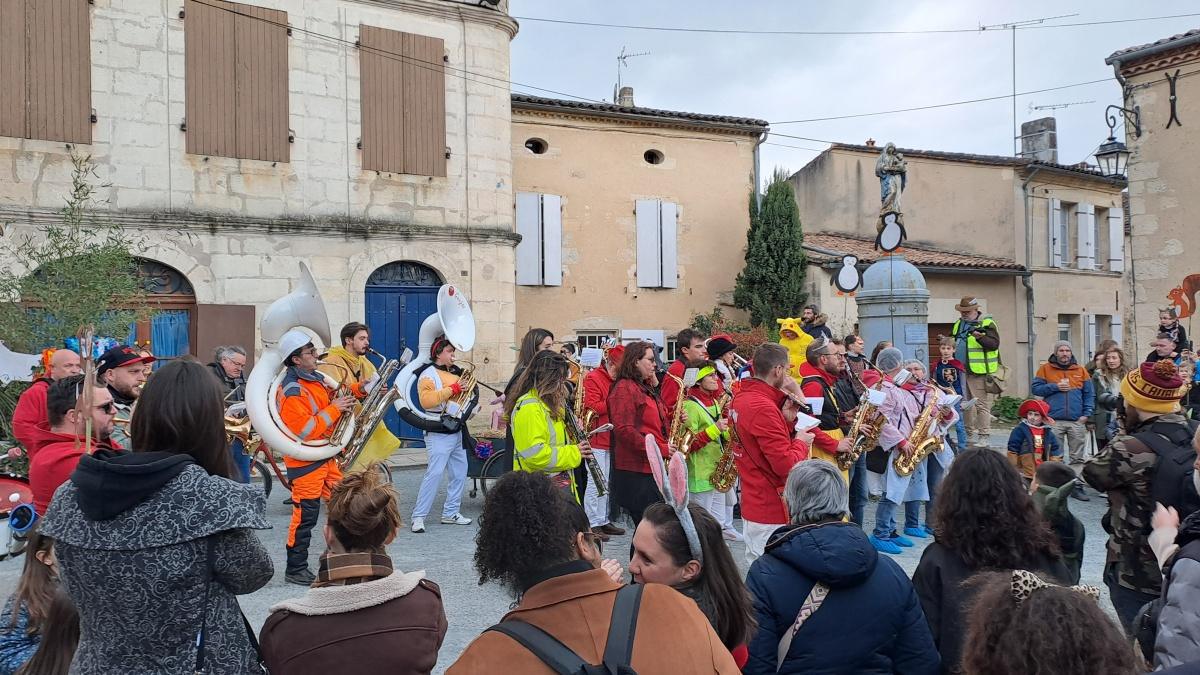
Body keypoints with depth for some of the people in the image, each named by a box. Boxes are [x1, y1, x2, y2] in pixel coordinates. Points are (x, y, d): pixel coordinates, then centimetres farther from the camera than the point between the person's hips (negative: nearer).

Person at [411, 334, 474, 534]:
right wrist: (452, 389, -22)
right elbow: (426, 400, -23)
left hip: (457, 432, 8)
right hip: (439, 434, -8)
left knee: (460, 473, 11)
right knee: (434, 473, -12)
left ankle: (450, 513, 21)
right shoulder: (428, 375, -7)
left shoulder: (456, 374, 17)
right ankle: (418, 517, -6)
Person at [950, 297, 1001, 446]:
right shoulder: (958, 324, 17)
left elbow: (994, 344, -15)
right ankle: (970, 434, 22)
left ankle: (984, 435, 1)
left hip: (981, 373, -7)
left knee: (982, 405, -5)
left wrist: (980, 338, -30)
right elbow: (953, 341, 30)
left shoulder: (987, 323, -5)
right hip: (962, 372, 7)